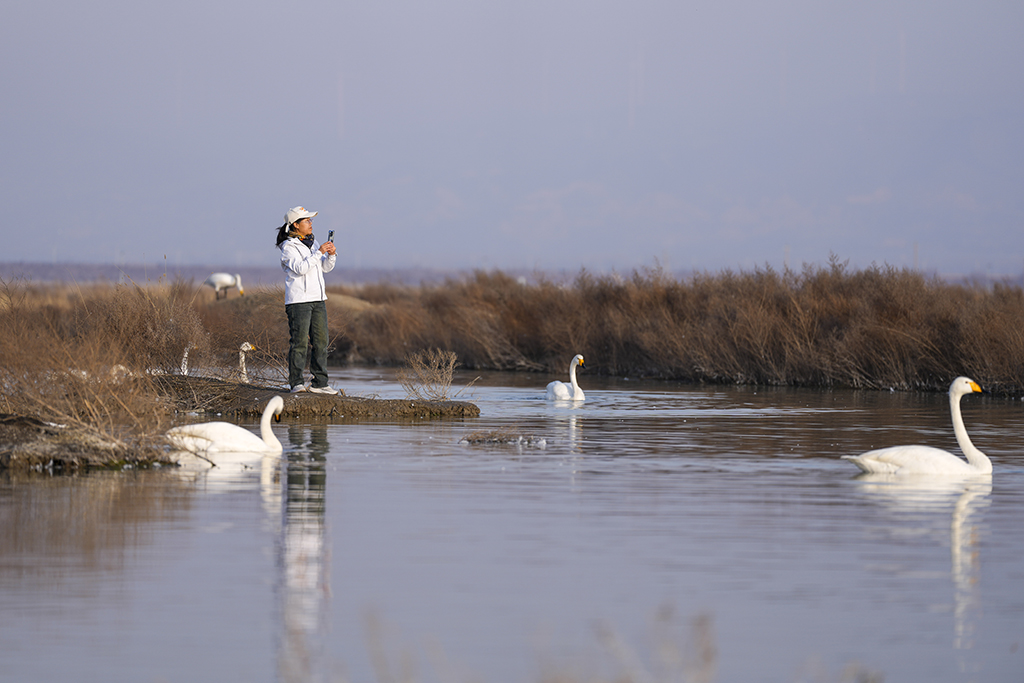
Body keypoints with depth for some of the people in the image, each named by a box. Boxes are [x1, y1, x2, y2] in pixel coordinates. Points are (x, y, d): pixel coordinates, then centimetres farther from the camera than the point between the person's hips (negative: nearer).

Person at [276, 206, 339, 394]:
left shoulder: (313, 242, 16)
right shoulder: (288, 246, -7)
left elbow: (326, 268, 17)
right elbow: (300, 268, -20)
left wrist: (330, 255, -3)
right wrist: (319, 253, -20)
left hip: (318, 299, 7)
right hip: (298, 300, -7)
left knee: (321, 342, 4)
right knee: (300, 342, -10)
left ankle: (319, 383, 8)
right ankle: (296, 383, -6)